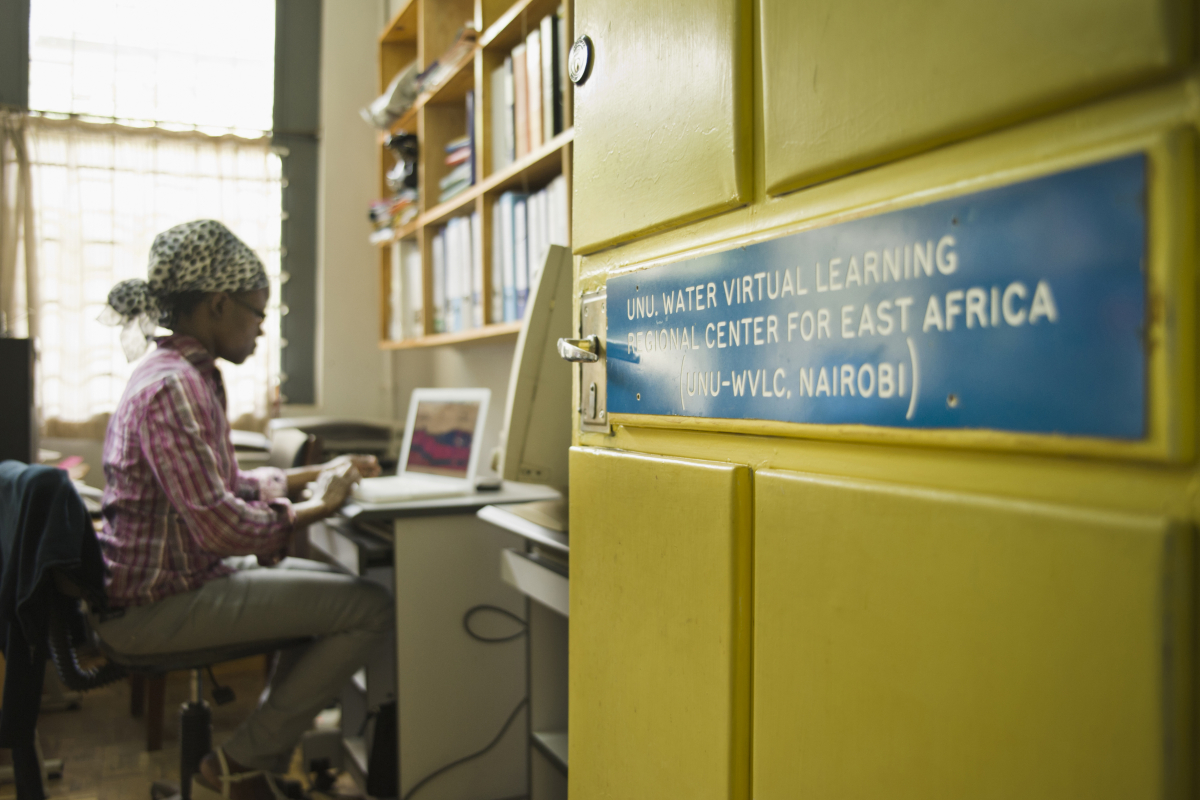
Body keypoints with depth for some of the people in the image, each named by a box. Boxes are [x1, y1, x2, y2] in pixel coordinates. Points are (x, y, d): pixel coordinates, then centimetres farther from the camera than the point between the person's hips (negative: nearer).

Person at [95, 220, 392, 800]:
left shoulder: (184, 374, 11)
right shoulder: (175, 386, -22)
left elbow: (220, 483, 20)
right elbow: (221, 524, -28)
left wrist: (313, 474, 13)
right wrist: (314, 508, -13)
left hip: (173, 578, 11)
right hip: (154, 606, -11)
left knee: (335, 584, 21)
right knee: (371, 608, -15)